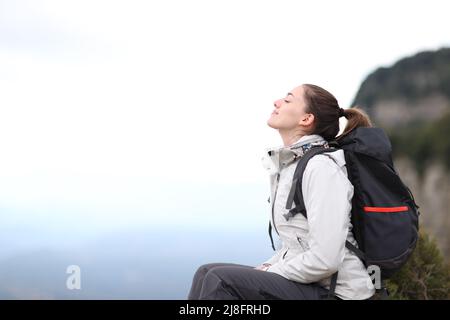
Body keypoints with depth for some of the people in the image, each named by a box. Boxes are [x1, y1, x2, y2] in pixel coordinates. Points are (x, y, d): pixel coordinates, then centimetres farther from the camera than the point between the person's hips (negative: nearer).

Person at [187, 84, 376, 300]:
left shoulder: (321, 168, -18)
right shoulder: (288, 163, 12)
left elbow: (324, 260, -23)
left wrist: (268, 273, -11)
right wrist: (266, 269, 4)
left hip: (335, 292, -9)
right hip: (303, 280, 9)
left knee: (221, 280, -20)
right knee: (207, 272, 2)